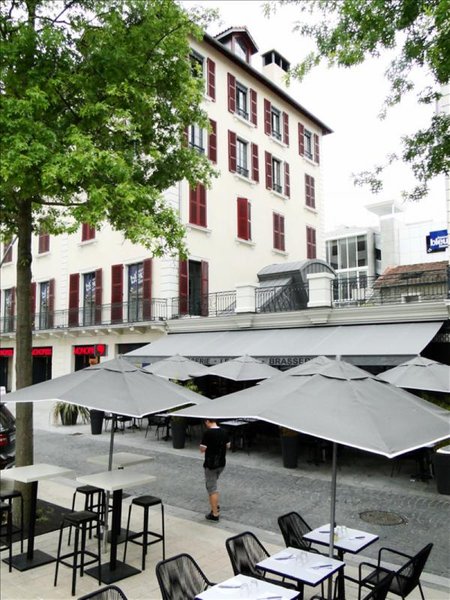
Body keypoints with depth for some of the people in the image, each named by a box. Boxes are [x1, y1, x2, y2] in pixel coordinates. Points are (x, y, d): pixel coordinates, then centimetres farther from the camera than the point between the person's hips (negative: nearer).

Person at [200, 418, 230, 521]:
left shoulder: (208, 433, -20)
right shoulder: (224, 432, 0)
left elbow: (202, 449, -17)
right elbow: (228, 446, 12)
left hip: (210, 464, -7)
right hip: (221, 463, 7)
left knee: (212, 489, 3)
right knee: (213, 485, 26)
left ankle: (215, 514, 8)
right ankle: (216, 506, 31)